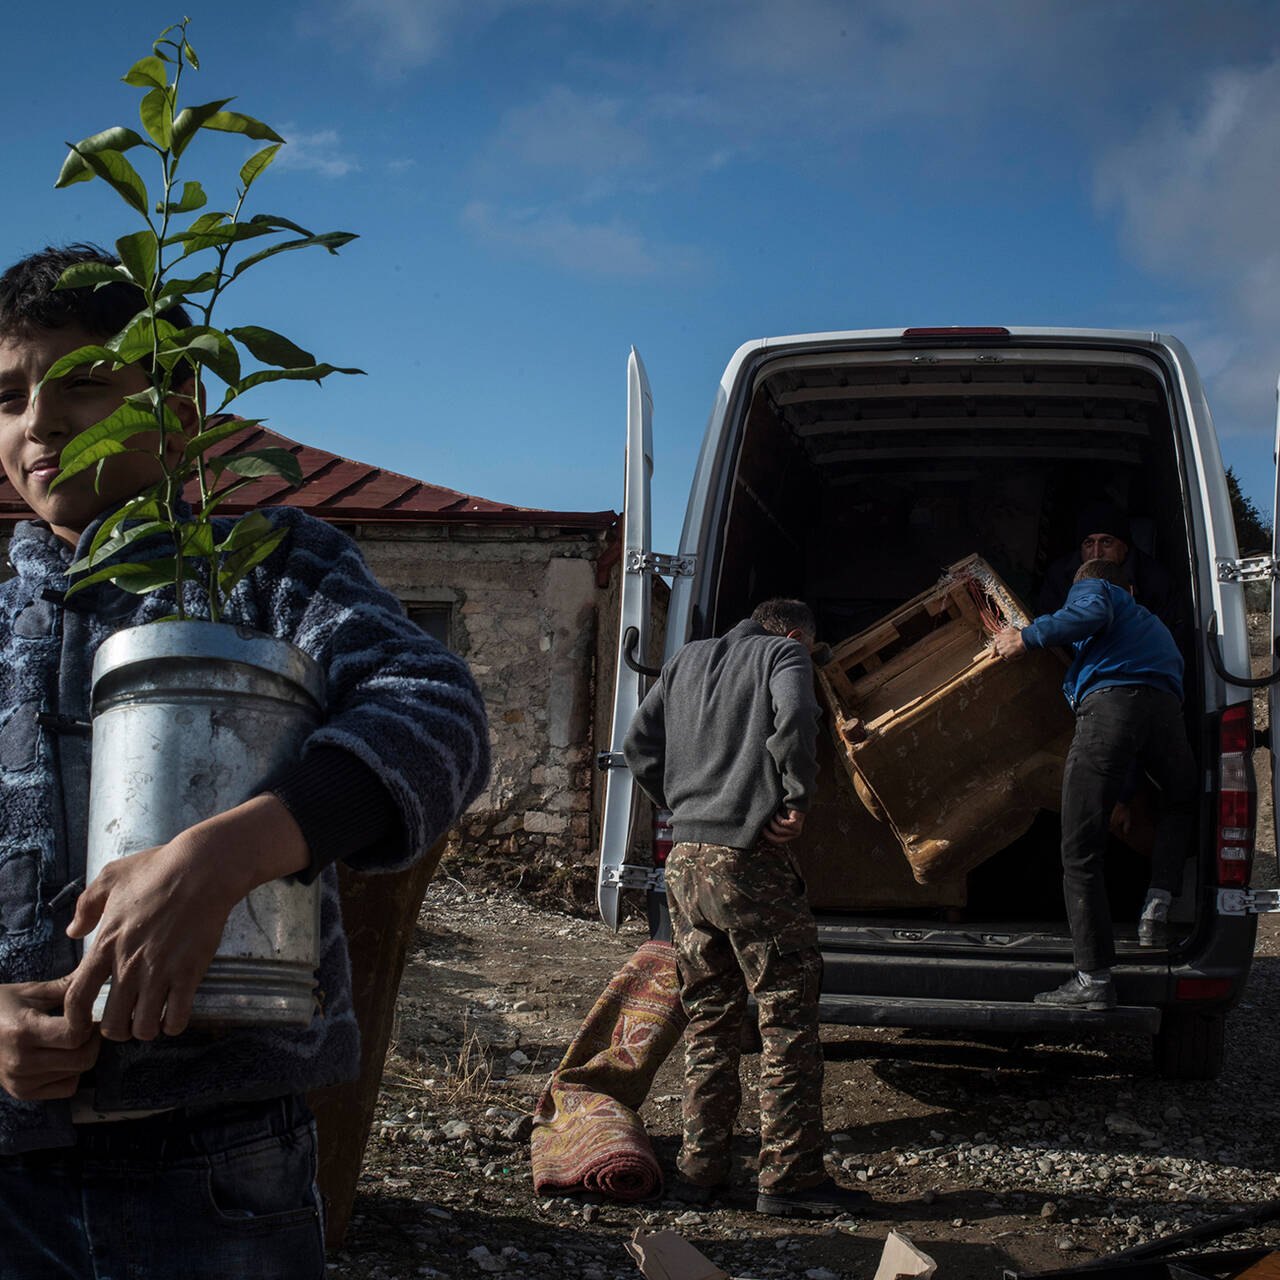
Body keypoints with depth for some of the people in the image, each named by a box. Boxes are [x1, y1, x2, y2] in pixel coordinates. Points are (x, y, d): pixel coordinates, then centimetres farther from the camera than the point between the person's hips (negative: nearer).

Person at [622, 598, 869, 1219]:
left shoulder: (687, 660, 20)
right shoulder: (785, 654, 2)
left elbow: (639, 744, 17)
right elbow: (793, 719, -19)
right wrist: (798, 801, -9)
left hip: (685, 860, 7)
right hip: (750, 862, -6)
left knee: (708, 1019, 14)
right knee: (788, 1013, 0)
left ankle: (701, 1168, 17)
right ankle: (789, 1176, 0)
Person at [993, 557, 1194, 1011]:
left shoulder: (1092, 587, 24)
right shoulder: (1151, 622, 43)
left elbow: (1091, 615, -1)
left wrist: (1027, 637, 5)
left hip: (1109, 704, -5)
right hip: (1165, 708, 6)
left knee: (1081, 852, -1)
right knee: (1181, 802, 35)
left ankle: (1094, 977, -5)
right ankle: (1158, 906, 15)